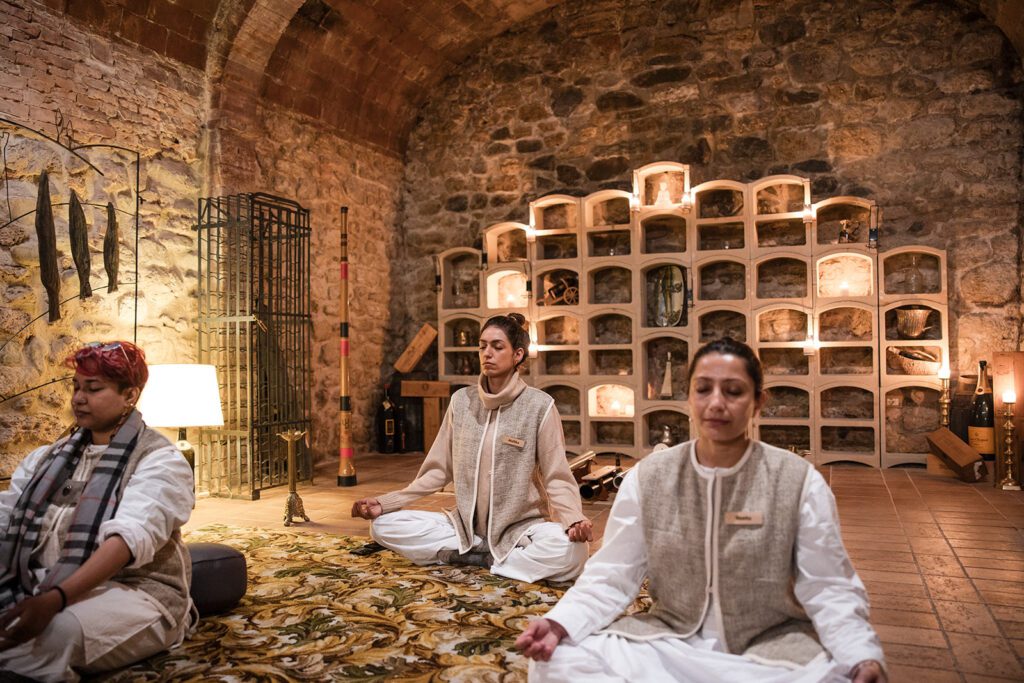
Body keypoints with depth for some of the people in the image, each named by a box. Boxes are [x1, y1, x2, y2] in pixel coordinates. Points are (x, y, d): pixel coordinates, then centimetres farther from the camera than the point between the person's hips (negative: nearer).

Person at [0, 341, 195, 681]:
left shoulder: (160, 460, -5)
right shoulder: (48, 456, 17)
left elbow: (132, 537, -19)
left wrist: (55, 599, -32)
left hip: (129, 590, -5)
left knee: (58, 630, -34)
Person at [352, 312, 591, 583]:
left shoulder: (539, 405, -9)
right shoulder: (461, 401, 2)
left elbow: (556, 478, -9)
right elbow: (439, 469, 6)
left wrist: (575, 520, -29)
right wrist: (385, 502, -4)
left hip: (520, 526, -4)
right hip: (466, 524, 4)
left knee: (569, 551, -34)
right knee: (384, 526, -13)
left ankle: (474, 556, -12)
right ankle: (489, 554, -9)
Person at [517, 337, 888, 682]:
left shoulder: (799, 481, -6)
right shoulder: (647, 477, -2)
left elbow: (828, 588, -6)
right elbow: (612, 576, -4)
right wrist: (558, 624, -21)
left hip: (770, 646, -1)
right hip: (668, 640, 2)